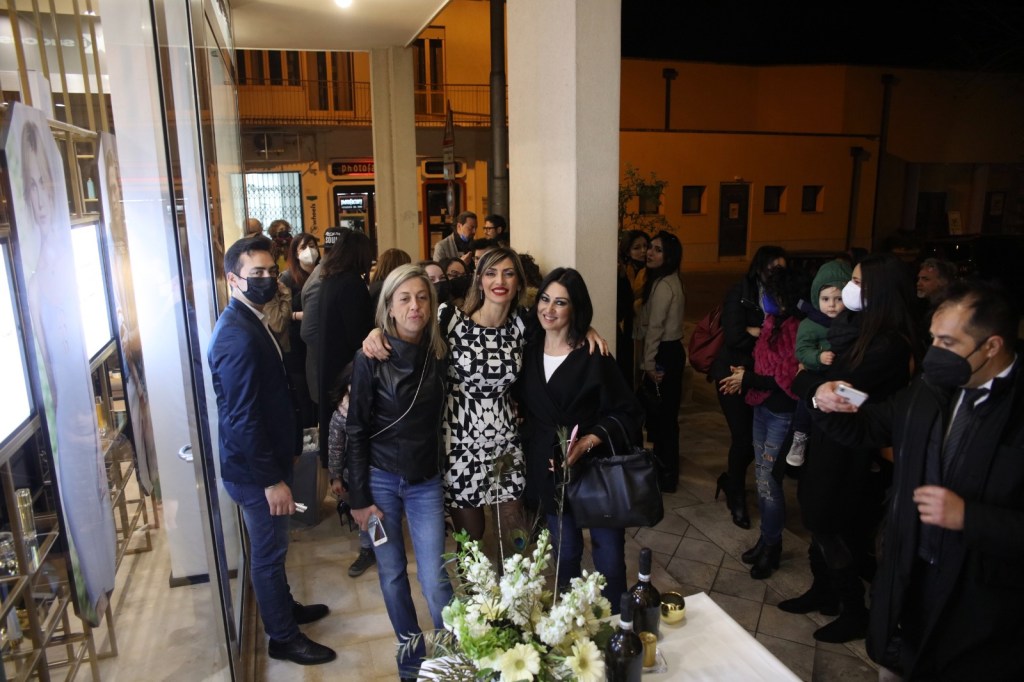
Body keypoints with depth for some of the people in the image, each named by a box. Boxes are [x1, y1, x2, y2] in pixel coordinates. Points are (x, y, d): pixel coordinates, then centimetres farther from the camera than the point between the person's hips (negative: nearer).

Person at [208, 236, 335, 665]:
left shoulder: (249, 322, 5)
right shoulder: (238, 337, -26)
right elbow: (242, 418, -27)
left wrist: (283, 457, 17)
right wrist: (272, 480, -22)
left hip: (267, 458, 9)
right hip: (256, 468, -9)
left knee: (270, 547, 25)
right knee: (269, 551, 8)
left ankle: (284, 607, 45)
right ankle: (283, 638, 26)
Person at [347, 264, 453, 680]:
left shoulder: (439, 352, -5)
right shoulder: (371, 358, -12)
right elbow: (357, 430, -8)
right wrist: (359, 497, -8)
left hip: (426, 481, 1)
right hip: (380, 478, -1)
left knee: (434, 578, -1)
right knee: (392, 574, 11)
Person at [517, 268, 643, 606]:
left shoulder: (594, 358, -13)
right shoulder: (528, 350, 0)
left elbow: (629, 413, -10)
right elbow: (523, 407, 13)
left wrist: (590, 440, -23)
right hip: (549, 470, 4)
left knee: (609, 555, 6)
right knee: (565, 553, 18)